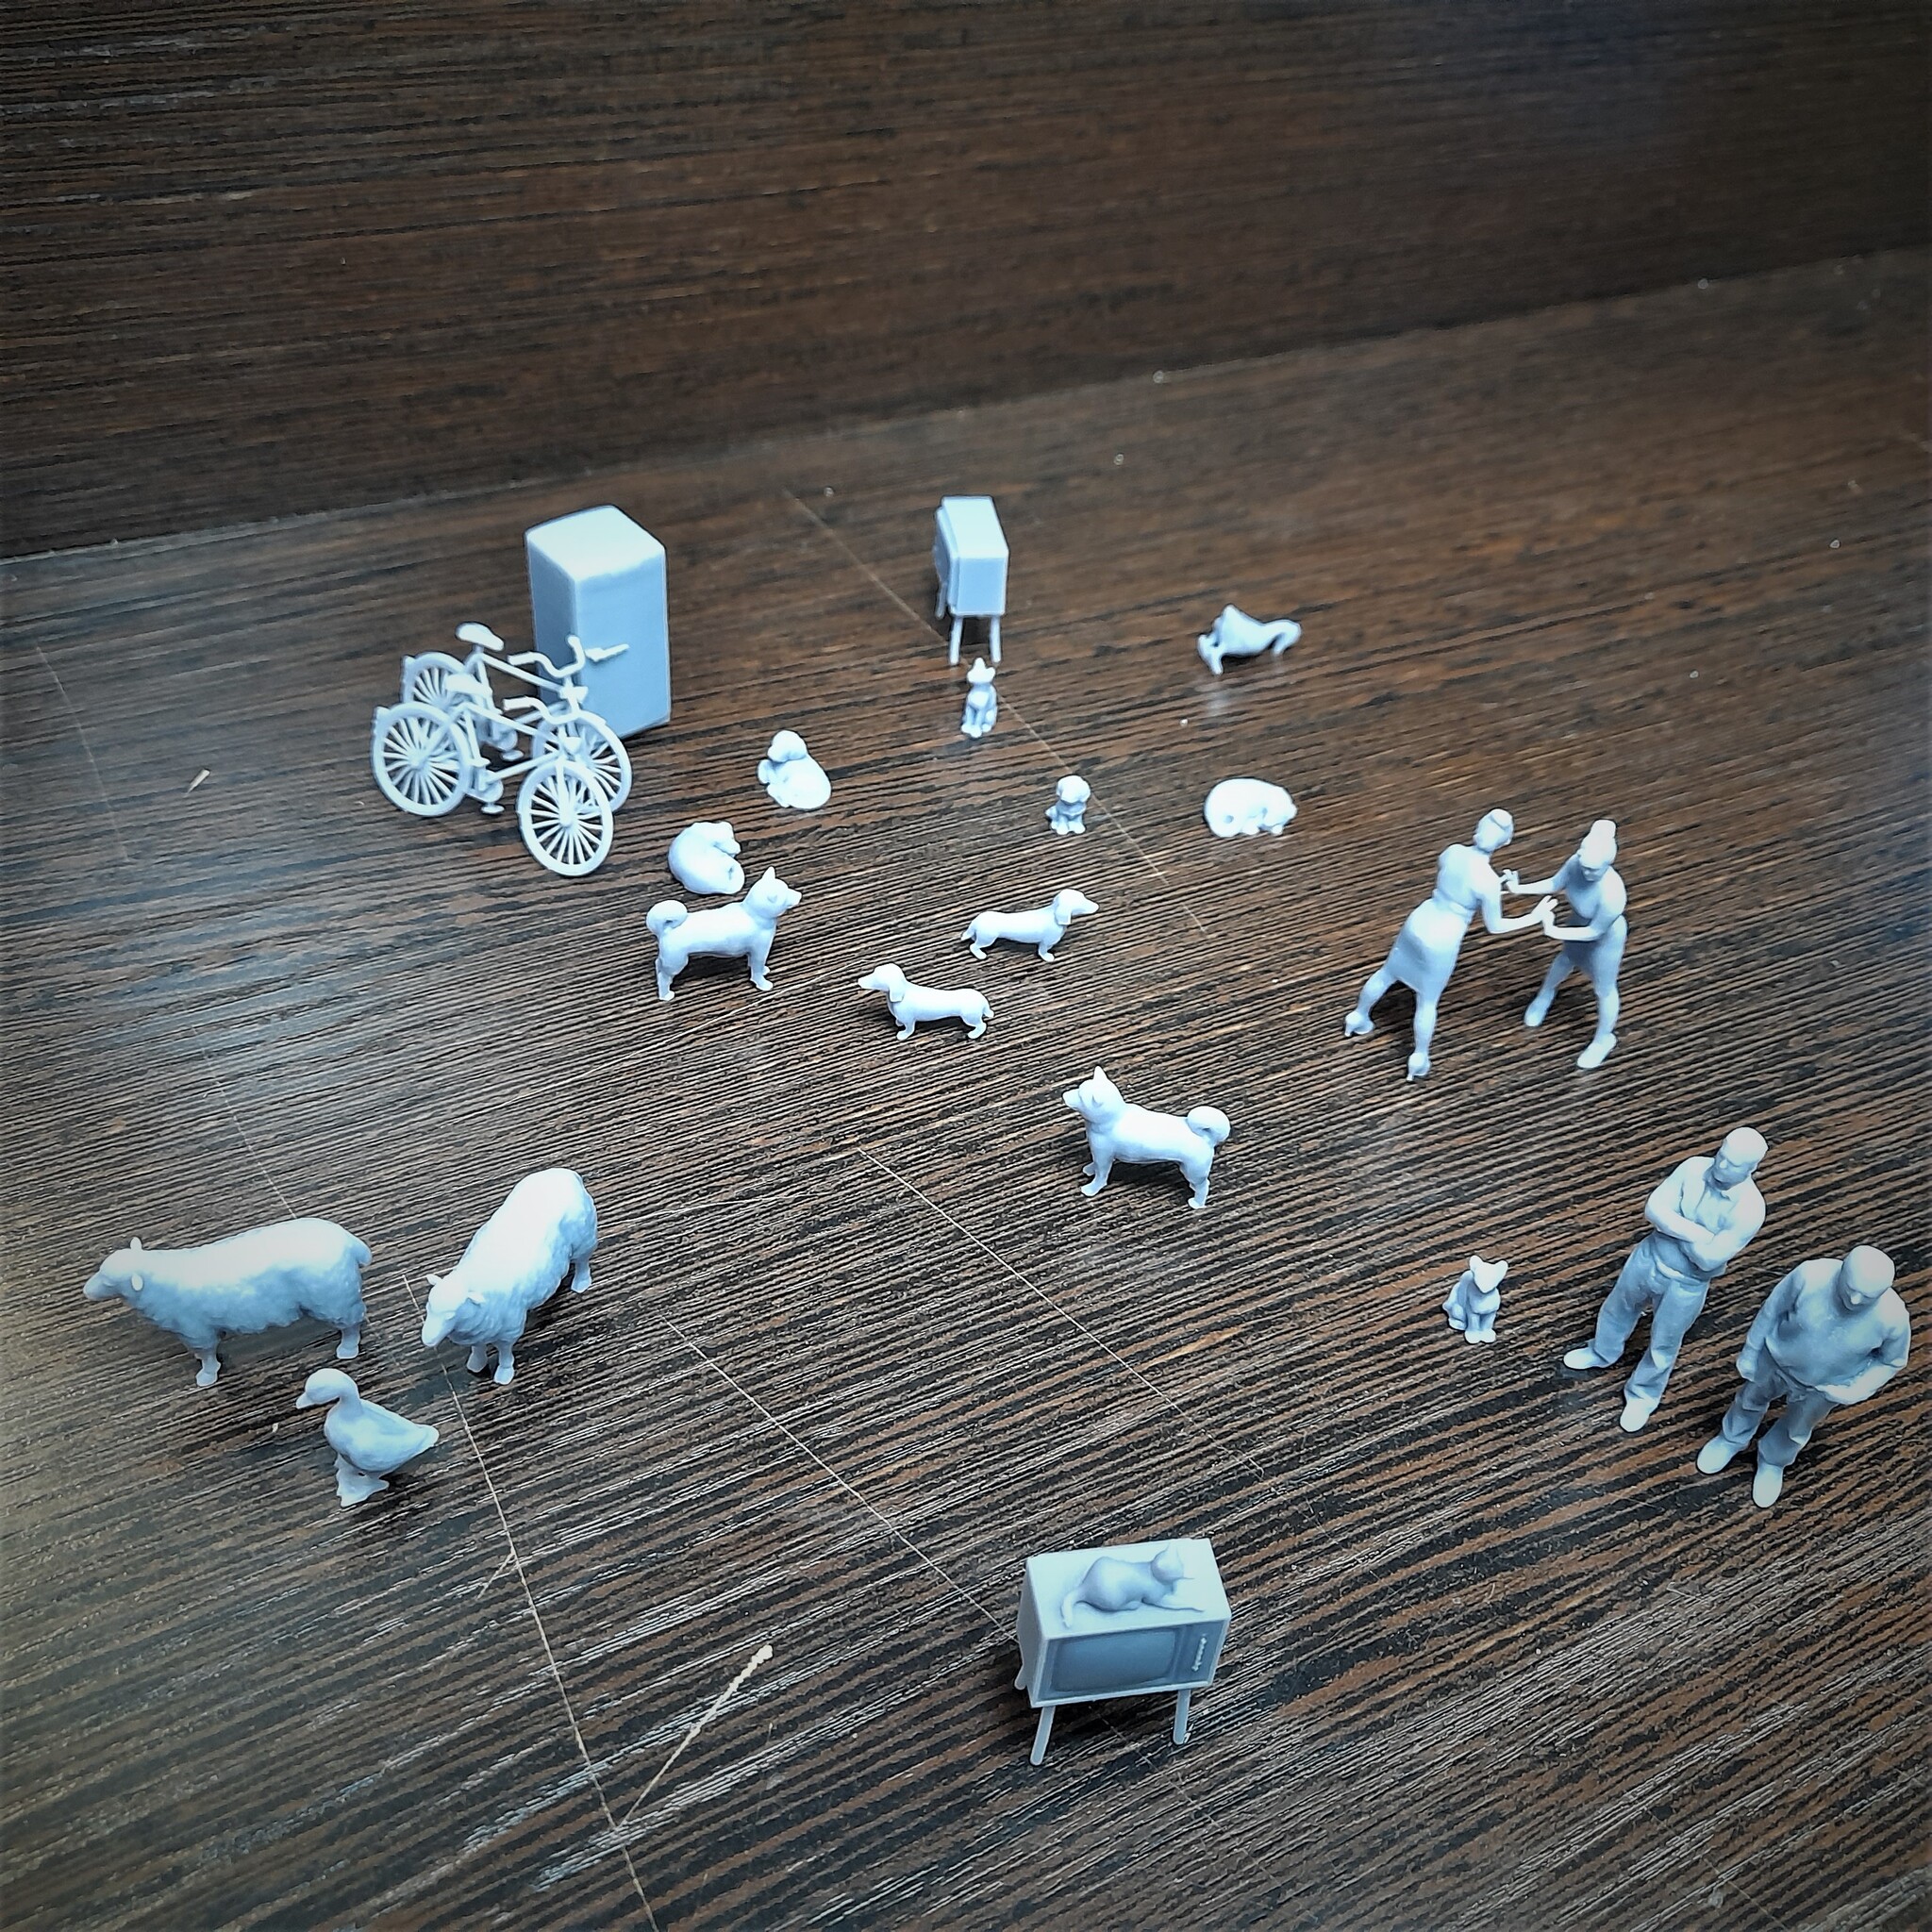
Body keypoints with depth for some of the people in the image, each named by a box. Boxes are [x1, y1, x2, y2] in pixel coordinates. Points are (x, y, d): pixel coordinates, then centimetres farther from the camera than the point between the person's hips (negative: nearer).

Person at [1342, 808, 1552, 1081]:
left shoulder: (1453, 852, -12)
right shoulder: (1489, 881, -26)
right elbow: (1495, 926, -12)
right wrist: (1533, 918, -4)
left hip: (1418, 923, 5)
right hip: (1441, 943, -5)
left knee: (1387, 973, 28)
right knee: (1427, 1001, 17)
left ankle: (1358, 1019, 50)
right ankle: (1419, 1059, 36)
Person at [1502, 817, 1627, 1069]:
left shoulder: (1612, 895, -44)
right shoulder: (1577, 861, -28)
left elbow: (1595, 932, -30)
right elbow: (1555, 883, -10)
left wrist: (1556, 932, -31)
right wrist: (1520, 889, -19)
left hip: (1605, 939, -6)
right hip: (1582, 926, 6)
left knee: (1603, 990, 19)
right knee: (1566, 961, 35)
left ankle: (1604, 1039, 47)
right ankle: (1545, 995, 67)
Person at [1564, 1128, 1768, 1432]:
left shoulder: (1749, 1209, -28)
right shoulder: (1694, 1167, -17)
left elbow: (1709, 1259, -28)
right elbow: (1654, 1209, -19)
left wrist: (1672, 1224, -18)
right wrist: (1696, 1234, -29)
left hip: (1686, 1285, -4)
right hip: (1649, 1257, 4)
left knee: (1663, 1345, 18)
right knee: (1617, 1308, 28)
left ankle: (1642, 1397, 45)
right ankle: (1601, 1353, 58)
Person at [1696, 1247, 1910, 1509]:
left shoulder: (1893, 1317, -33)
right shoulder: (1810, 1276, -36)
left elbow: (1892, 1360, -10)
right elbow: (1773, 1308, -17)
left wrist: (1856, 1391, -19)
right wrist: (1750, 1350, -6)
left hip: (1826, 1386, 0)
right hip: (1777, 1359, 0)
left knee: (1796, 1430, 25)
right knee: (1752, 1398, 28)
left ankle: (1772, 1462, 57)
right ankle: (1731, 1439, 59)